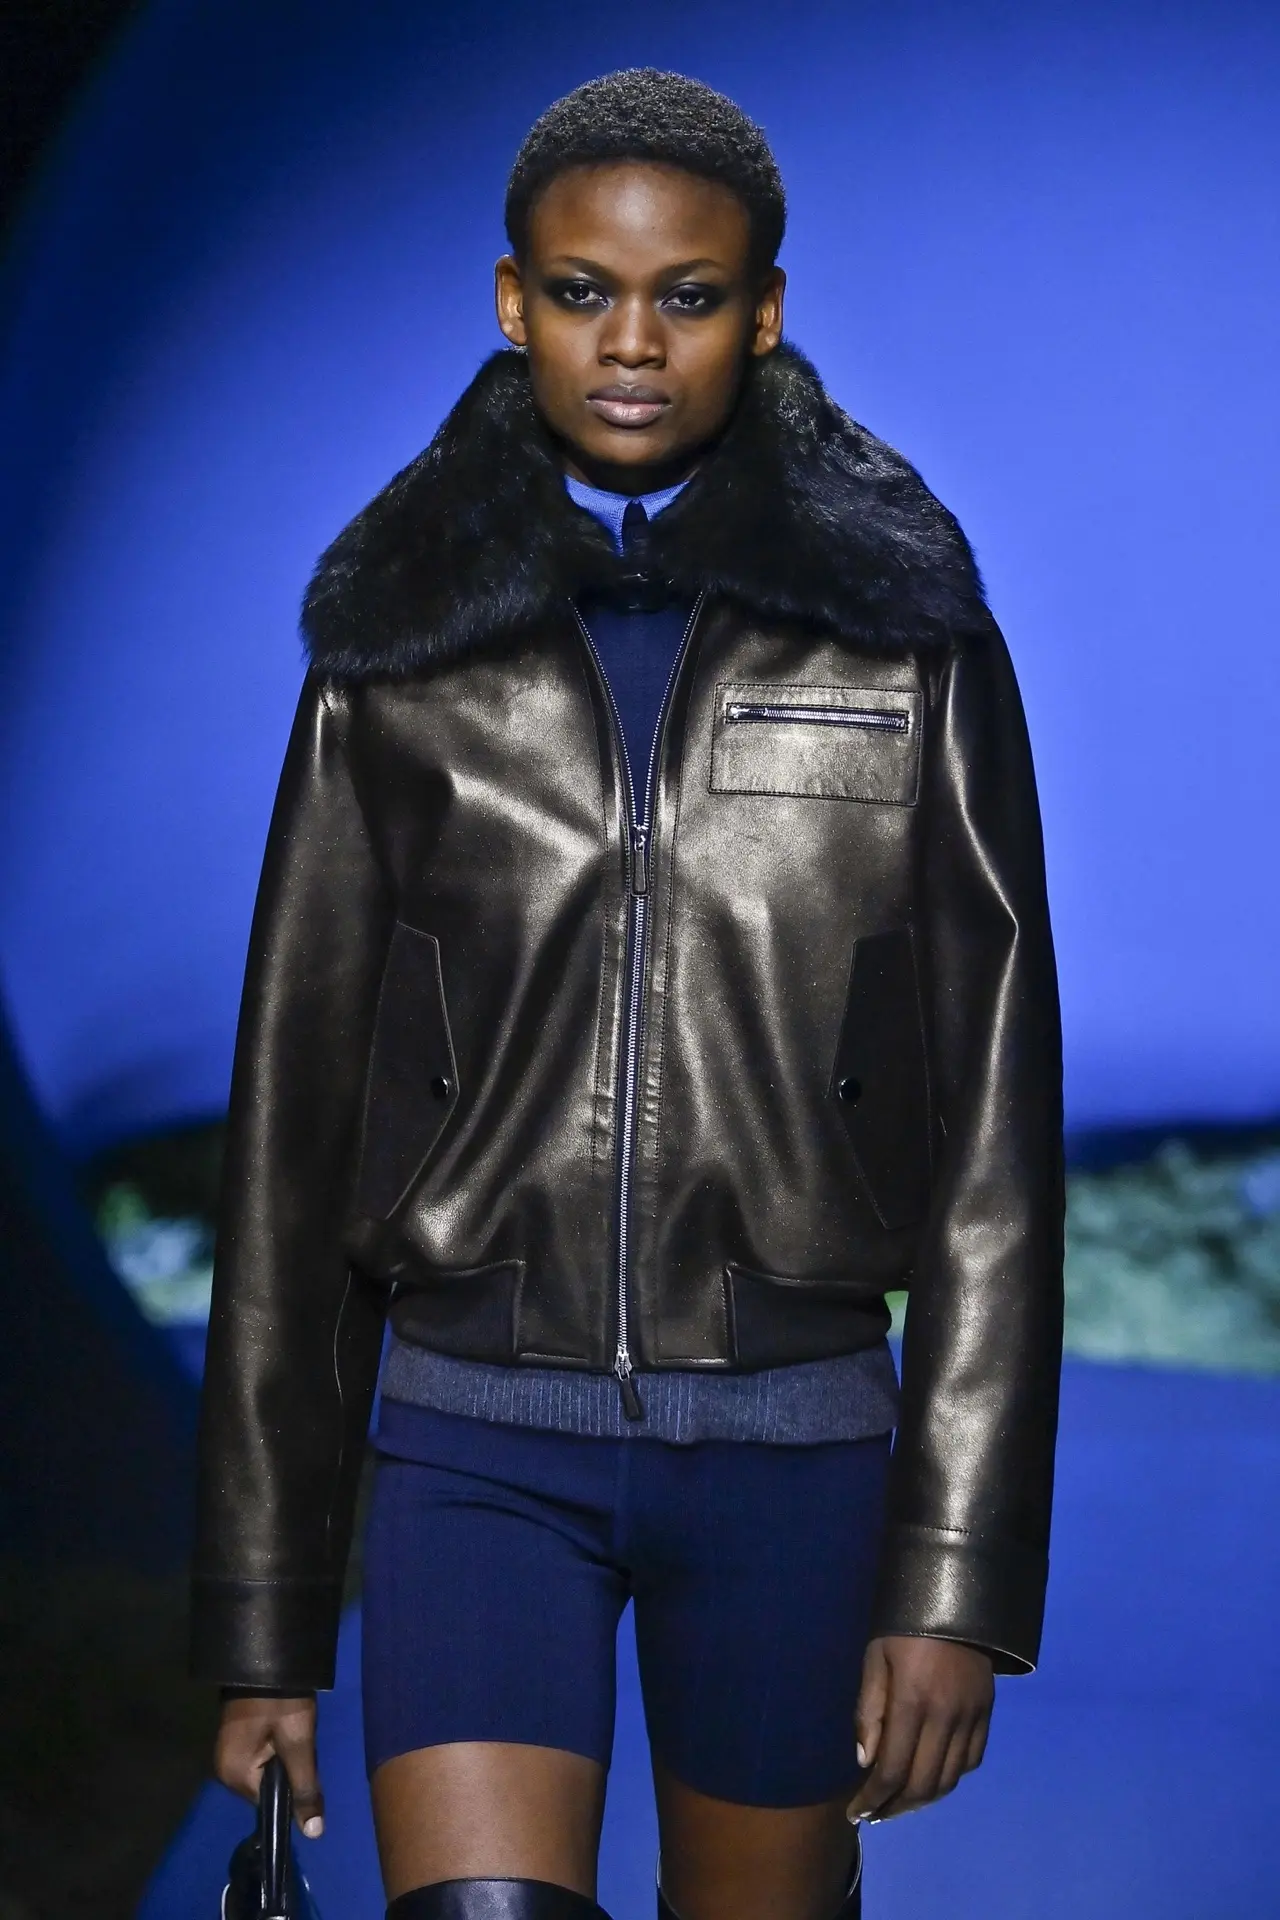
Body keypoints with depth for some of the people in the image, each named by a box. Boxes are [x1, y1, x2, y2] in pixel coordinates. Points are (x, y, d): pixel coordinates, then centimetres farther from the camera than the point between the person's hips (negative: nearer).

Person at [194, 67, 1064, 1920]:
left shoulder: (911, 643, -1)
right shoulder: (399, 656, 2)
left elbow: (992, 1128, -2)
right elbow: (295, 1133, 4)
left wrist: (962, 1579, -8)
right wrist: (264, 1623, 3)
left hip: (790, 1438, 0)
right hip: (480, 1437, 0)